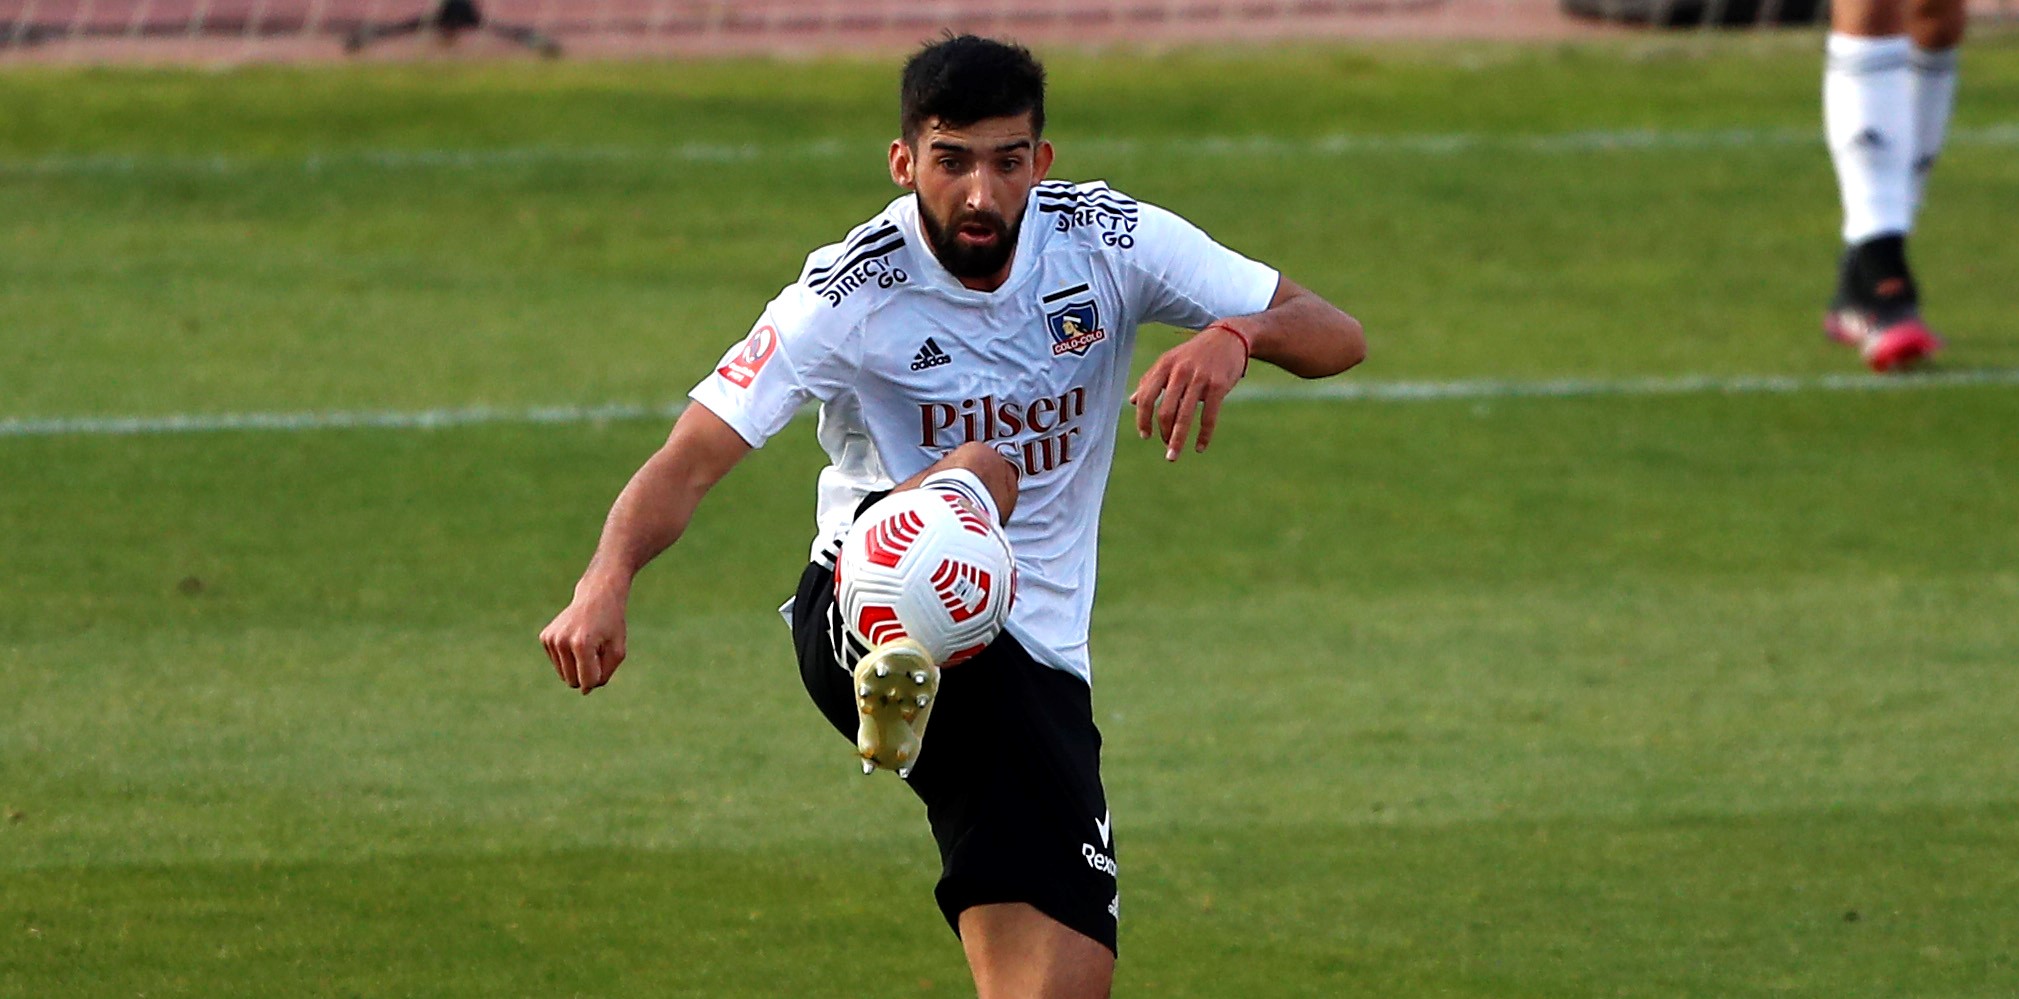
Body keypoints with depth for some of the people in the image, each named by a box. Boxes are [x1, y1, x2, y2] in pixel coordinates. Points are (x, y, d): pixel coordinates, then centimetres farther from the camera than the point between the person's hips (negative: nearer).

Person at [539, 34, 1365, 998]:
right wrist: (609, 578, -42)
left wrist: (1235, 335, -30)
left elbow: (1336, 337, -6)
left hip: (1038, 656, 4)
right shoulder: (849, 294, -13)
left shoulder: (1110, 241, -5)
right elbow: (690, 460, -21)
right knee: (977, 472, -36)